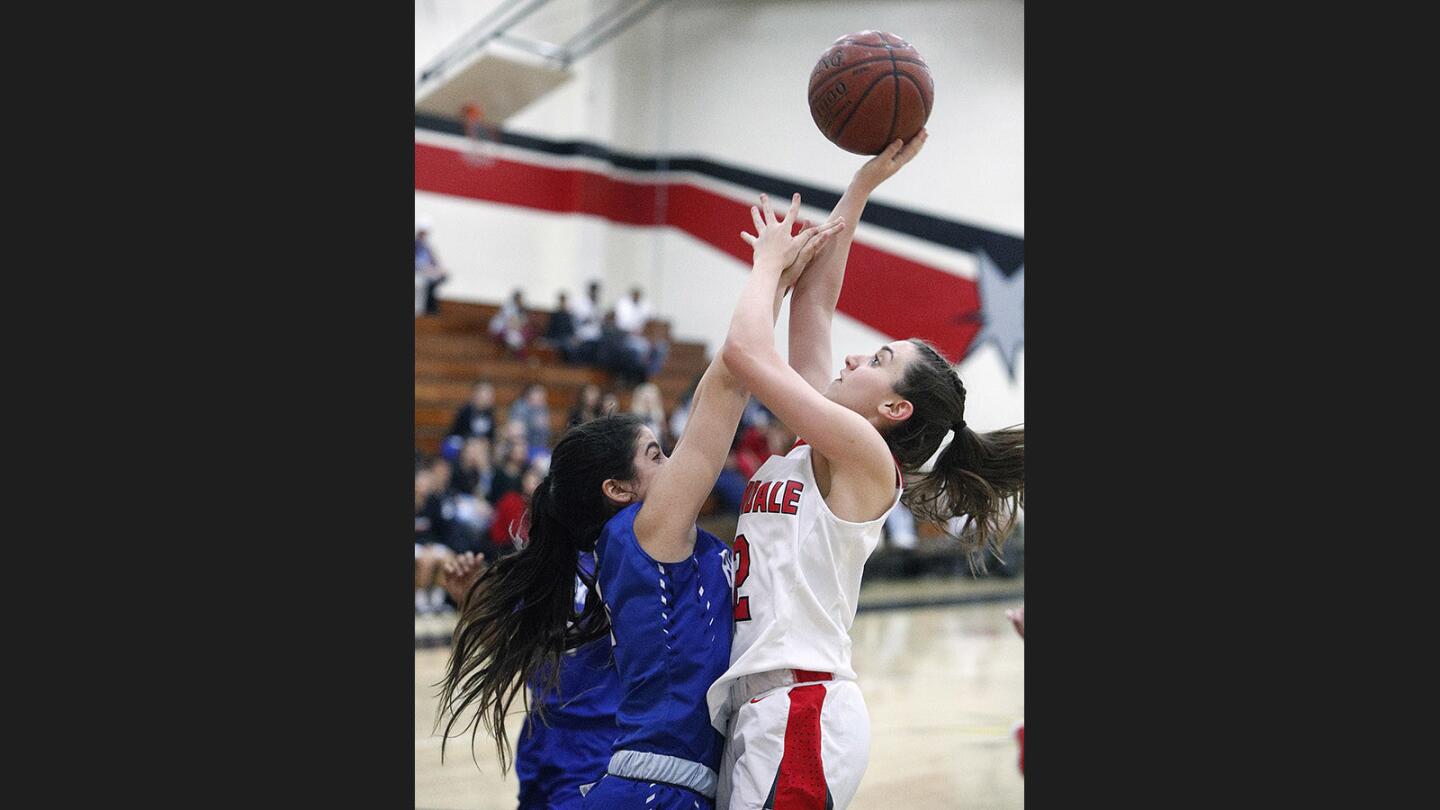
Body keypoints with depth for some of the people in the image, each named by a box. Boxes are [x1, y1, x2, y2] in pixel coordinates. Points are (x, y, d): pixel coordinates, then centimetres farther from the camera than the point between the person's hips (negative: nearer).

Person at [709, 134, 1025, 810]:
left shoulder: (864, 455, -7)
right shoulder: (821, 448, 16)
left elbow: (744, 350, -14)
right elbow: (816, 303, 17)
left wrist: (769, 259, 2)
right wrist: (863, 182, 19)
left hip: (799, 709, -9)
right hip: (757, 709, 9)